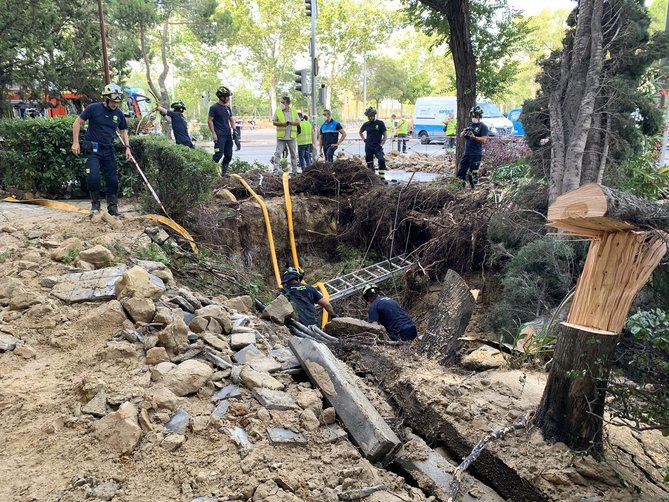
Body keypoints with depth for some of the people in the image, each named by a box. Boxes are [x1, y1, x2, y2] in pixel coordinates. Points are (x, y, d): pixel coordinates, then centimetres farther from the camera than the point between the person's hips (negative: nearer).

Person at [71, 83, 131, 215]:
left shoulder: (119, 114, 6)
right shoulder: (93, 108, -7)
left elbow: (123, 131, 19)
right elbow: (77, 123, -2)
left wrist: (127, 147, 6)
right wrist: (75, 142, -8)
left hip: (109, 150, 4)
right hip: (93, 149, -4)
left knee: (112, 180, 3)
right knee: (92, 177, -18)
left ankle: (113, 207, 15)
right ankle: (95, 203, 3)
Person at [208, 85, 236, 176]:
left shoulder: (228, 108, 13)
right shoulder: (214, 107, -6)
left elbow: (231, 120, 21)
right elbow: (209, 121, -8)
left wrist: (234, 129, 7)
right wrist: (213, 133, -14)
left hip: (228, 135, 7)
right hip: (219, 136, -7)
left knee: (229, 155, 6)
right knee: (219, 154, -13)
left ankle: (224, 171, 18)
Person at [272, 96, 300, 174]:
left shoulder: (294, 111, 8)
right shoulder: (278, 111, 4)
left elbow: (298, 122, 5)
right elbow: (274, 122, 1)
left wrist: (291, 122, -14)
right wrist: (282, 124, -16)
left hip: (291, 137, 2)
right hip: (281, 136, -2)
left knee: (294, 154, 8)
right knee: (278, 153, -9)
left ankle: (295, 170, 18)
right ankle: (276, 169, -8)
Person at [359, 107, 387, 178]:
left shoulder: (380, 123, -2)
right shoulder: (366, 124, 6)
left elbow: (384, 135, 1)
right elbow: (360, 132, 26)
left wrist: (381, 144, -9)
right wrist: (364, 139, 12)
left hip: (378, 147, -3)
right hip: (368, 147, 3)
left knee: (382, 160, -25)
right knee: (369, 164, 6)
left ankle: (382, 177, -19)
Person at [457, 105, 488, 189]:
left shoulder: (483, 127, -5)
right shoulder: (470, 125, 16)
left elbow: (484, 140, -14)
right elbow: (461, 135, 15)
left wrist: (474, 137, -27)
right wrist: (464, 132, -7)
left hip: (476, 154, -7)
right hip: (467, 153, 7)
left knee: (473, 172, -6)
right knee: (461, 170, 6)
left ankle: (473, 187, 4)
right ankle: (462, 185, 20)